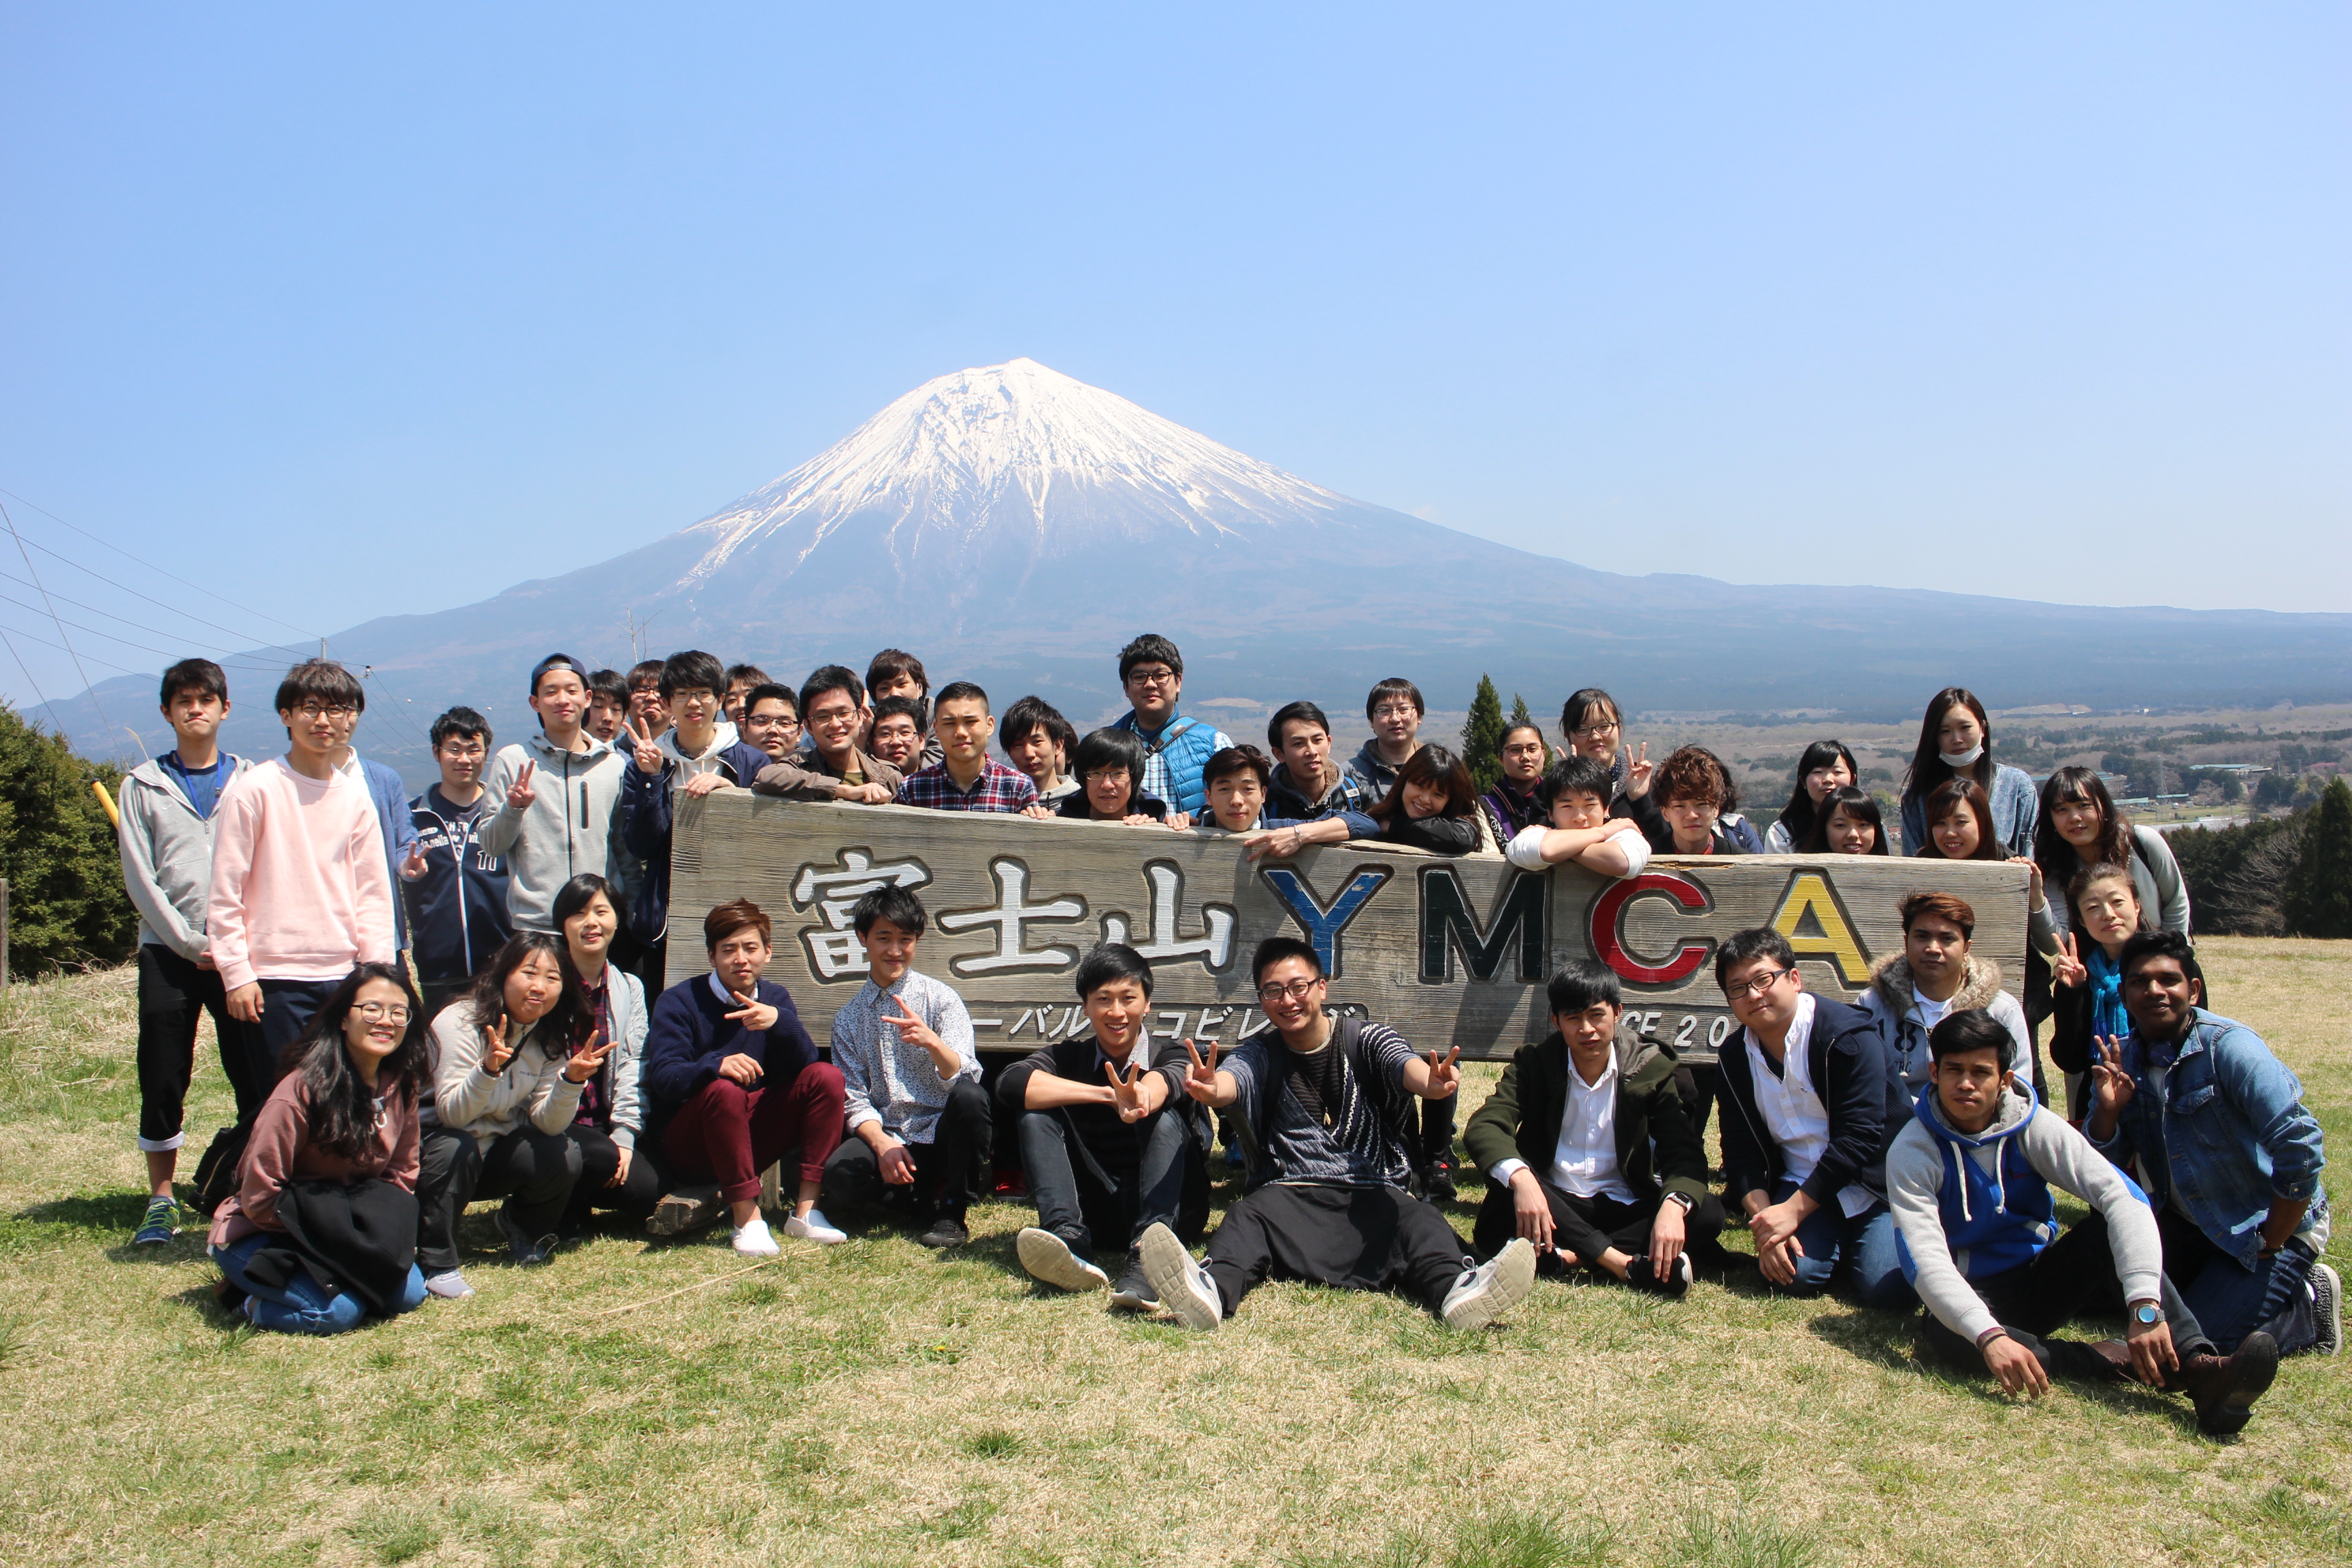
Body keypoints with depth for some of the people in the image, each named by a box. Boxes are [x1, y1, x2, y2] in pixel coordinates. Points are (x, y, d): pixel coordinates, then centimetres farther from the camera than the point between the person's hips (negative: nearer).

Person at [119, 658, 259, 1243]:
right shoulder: (143, 785, 8)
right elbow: (139, 876, 1)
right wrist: (191, 943, -8)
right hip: (167, 951, 0)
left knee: (257, 1081, -2)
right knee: (163, 1082, 3)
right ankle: (161, 1202, 12)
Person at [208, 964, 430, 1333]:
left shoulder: (400, 1087, -5)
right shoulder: (303, 1090, -24)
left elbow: (403, 1174, 5)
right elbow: (259, 1199, -20)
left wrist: (383, 1228, -12)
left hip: (351, 1227, 6)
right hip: (261, 1234, -6)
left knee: (409, 1293, -14)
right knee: (336, 1313, -28)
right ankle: (249, 1300, 1)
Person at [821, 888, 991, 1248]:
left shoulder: (940, 998, -1)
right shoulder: (848, 1017, 8)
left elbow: (962, 1077, -14)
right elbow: (854, 1098, 1)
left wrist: (932, 1042, -36)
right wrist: (882, 1143, -18)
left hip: (941, 1133, -2)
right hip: (886, 1134, 2)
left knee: (970, 1096, -35)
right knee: (839, 1174, -30)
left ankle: (951, 1211, -13)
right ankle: (923, 1197, 0)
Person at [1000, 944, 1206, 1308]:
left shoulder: (1168, 1052, -3)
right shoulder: (1070, 1053, 1)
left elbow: (1166, 1080, -30)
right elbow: (1010, 1083, -20)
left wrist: (1142, 1098, -55)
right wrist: (1107, 1095, -29)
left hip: (1171, 1210, -2)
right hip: (1094, 1217, 2)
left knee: (1165, 1117, -28)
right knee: (1035, 1114, -16)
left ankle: (1146, 1255, -44)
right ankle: (1069, 1237, -36)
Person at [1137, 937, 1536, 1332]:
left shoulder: (1367, 1040, 8)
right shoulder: (1258, 1055, 11)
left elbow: (1404, 1064, -14)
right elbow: (1231, 1079, -13)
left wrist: (1430, 1084, -41)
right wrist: (1210, 1090, -40)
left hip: (1371, 1193, 0)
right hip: (1289, 1194, 0)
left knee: (1421, 1224, -30)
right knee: (1246, 1218, -31)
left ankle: (1457, 1288, -59)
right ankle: (1213, 1289, -60)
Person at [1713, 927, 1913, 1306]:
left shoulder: (1849, 1035, -16)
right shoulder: (1733, 1059, 2)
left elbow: (1859, 1137, -21)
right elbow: (1741, 1152, 0)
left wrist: (1793, 1210, -23)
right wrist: (1763, 1219, -18)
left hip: (1875, 1182, -3)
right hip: (1801, 1184, 4)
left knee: (1885, 1286, -24)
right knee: (1800, 1272, -23)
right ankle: (1837, 1238, 10)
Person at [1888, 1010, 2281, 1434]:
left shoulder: (2033, 1126, -10)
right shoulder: (1912, 1153, -16)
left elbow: (2122, 1196, -25)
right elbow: (1925, 1262, -27)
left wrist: (2144, 1305, -41)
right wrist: (1990, 1337, -45)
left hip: (2040, 1280, 2)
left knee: (2110, 1223, -26)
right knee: (1943, 1335, -38)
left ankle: (2197, 1366, -42)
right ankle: (2113, 1361, -34)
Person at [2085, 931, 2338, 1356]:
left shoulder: (2229, 1048, -21)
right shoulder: (2119, 1059, -3)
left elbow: (2301, 1148, -25)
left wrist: (2270, 1246, -18)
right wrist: (2107, 1110, -22)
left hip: (2274, 1225, -6)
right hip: (2189, 1224, 6)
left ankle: (2311, 1301, 9)